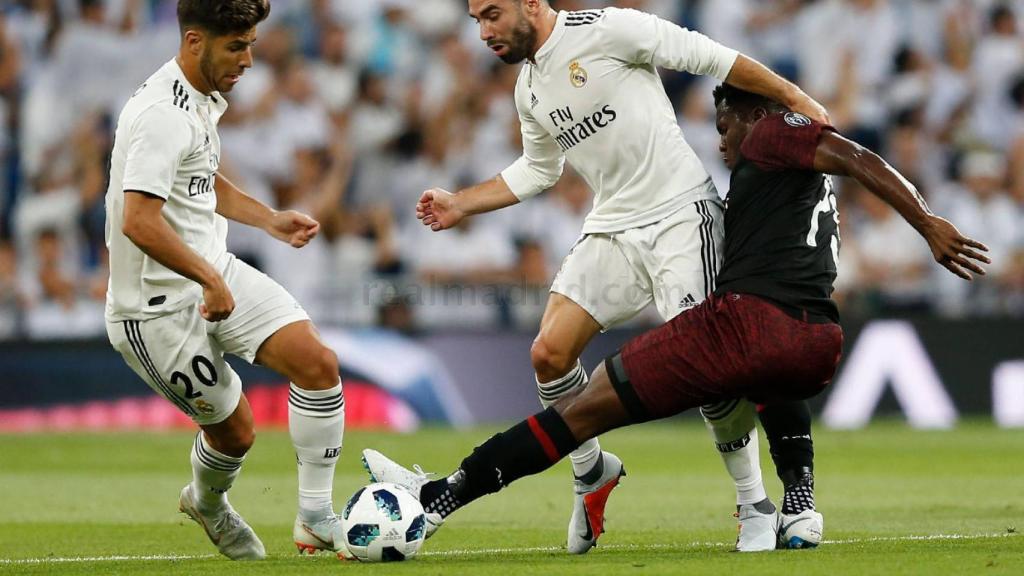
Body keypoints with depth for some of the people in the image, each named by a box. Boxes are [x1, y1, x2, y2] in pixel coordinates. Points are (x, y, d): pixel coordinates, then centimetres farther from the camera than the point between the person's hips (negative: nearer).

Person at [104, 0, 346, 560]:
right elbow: (138, 221, -32)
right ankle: (208, 503, 36)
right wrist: (209, 279, -25)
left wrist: (269, 220, 16)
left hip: (214, 272, 9)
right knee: (232, 429, 1)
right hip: (159, 305, -9)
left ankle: (315, 518, -2)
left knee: (317, 361, -9)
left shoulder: (203, 99, 9)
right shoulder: (162, 115, -23)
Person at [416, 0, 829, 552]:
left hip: (680, 213, -7)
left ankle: (756, 506, 0)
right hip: (611, 229, 7)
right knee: (548, 352, -6)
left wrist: (795, 99, -11)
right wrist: (460, 205, 20)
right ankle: (589, 469, 18)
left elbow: (708, 57, -11)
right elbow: (537, 170, 28)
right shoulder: (529, 90, 12)